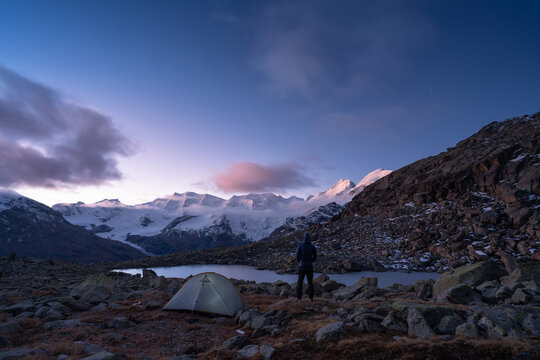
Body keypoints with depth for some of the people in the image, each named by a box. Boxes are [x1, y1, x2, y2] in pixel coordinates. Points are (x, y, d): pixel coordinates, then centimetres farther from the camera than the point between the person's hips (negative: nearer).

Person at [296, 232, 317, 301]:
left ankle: (299, 297, 5)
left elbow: (297, 255, -8)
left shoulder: (300, 246, -6)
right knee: (310, 282, 10)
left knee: (300, 282, 6)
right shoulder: (312, 246, -2)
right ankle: (311, 297, 10)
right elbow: (315, 256, -2)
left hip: (302, 266, -1)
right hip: (310, 266, 1)